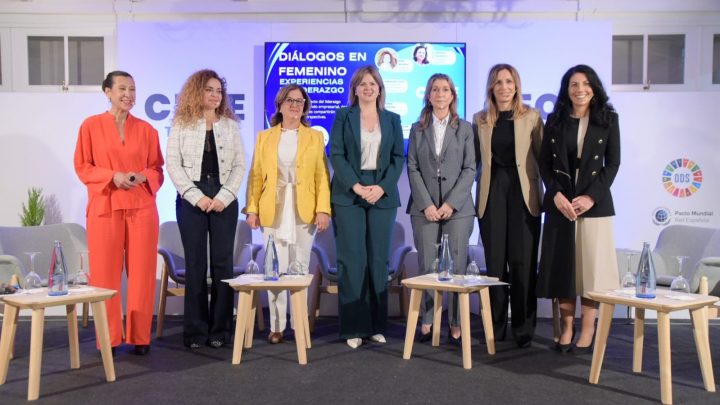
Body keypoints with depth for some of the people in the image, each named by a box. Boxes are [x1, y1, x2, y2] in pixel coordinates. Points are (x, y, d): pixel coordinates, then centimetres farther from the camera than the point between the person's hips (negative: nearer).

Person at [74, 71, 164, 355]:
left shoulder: (146, 129, 8)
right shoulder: (91, 126, 3)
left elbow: (157, 167, 12)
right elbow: (82, 167, 2)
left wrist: (144, 177, -9)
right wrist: (112, 176, -13)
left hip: (142, 208, 2)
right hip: (105, 207, -2)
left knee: (142, 273, 3)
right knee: (105, 274, 1)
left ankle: (140, 337, 13)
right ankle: (108, 339, 12)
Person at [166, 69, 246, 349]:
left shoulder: (230, 125, 10)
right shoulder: (181, 124, 5)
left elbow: (240, 164, 5)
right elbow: (173, 164, -2)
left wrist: (224, 196, -8)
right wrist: (196, 196, -12)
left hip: (225, 200, 2)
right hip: (191, 200, -1)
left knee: (222, 263, 1)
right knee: (195, 264, 0)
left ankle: (220, 329, 8)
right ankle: (195, 330, 7)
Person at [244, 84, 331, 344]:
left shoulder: (315, 137, 9)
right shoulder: (264, 137, 11)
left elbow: (322, 176, 2)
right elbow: (256, 176, 6)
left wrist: (323, 209, -7)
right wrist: (252, 209, -3)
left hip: (304, 210, 0)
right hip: (273, 211, 0)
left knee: (300, 268, 4)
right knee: (276, 268, 0)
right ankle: (277, 325, 7)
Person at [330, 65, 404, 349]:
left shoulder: (392, 119, 13)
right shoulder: (343, 116, 6)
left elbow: (398, 157, 6)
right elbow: (336, 154, -2)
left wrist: (382, 187, -9)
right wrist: (356, 186, -13)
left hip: (383, 195, 2)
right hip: (348, 195, -2)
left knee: (379, 260, 3)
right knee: (352, 260, -4)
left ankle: (377, 325, 11)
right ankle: (353, 327, 2)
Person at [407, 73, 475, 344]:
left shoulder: (465, 128, 9)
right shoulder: (417, 129, 12)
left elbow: (470, 169, 1)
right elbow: (413, 168, 4)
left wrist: (451, 203, -10)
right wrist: (426, 204, -8)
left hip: (457, 207, -1)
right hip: (425, 208, 1)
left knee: (456, 266, -3)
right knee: (427, 266, 0)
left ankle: (456, 324, 5)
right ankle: (427, 321, 8)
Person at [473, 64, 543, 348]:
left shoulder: (531, 117, 3)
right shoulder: (480, 119, 9)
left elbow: (543, 157, 3)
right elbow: (474, 159, 12)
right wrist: (476, 191, 3)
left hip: (523, 195, -2)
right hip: (492, 195, 2)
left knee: (523, 263, -1)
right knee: (494, 262, 4)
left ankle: (524, 329, 10)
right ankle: (495, 328, 14)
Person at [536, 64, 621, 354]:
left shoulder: (608, 120, 4)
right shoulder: (555, 120, 7)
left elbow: (613, 163, 0)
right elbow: (544, 162, 5)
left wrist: (591, 196, -11)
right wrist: (556, 194, -9)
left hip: (594, 202, -2)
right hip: (559, 202, 2)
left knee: (591, 264, -1)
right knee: (561, 264, 3)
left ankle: (587, 333, 6)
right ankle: (566, 329, 11)